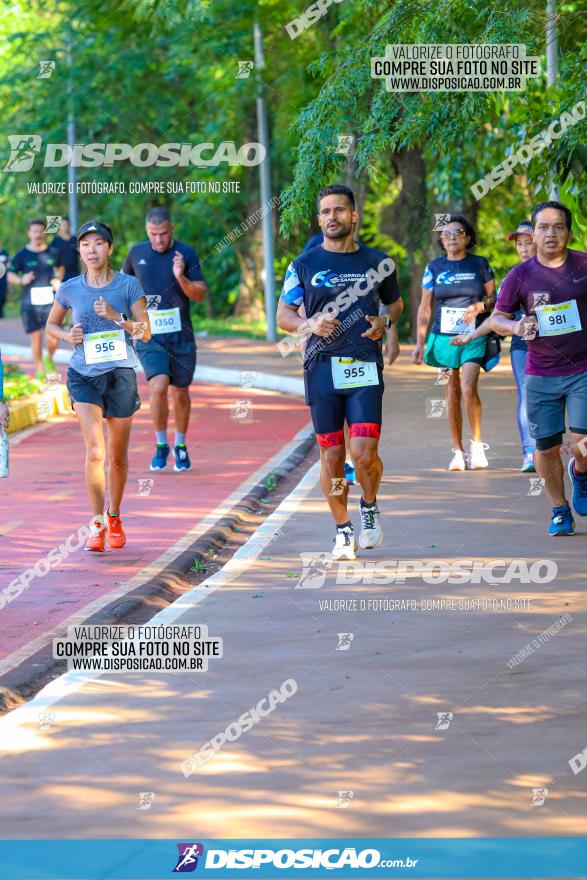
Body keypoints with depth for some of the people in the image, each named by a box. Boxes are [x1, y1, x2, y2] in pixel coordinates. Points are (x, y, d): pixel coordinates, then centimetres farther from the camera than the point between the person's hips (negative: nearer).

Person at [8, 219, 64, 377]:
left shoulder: (52, 253, 5)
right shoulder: (22, 255, -1)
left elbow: (60, 268, 24)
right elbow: (10, 275, 5)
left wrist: (58, 280, 4)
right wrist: (21, 280, -16)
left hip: (50, 301, 1)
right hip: (30, 303, -1)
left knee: (54, 338, -8)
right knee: (36, 337, 0)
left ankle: (49, 359, 22)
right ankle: (39, 369, 16)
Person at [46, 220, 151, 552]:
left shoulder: (129, 285, -1)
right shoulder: (70, 289, 2)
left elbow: (146, 332, -4)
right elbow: (51, 324, 18)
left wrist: (116, 317, -19)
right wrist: (68, 335, -4)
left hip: (121, 374, 0)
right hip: (84, 376, 0)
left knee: (118, 456, 10)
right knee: (95, 451, -16)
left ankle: (114, 518, 31)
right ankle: (97, 525, -10)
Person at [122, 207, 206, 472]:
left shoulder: (186, 254, -4)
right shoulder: (137, 253, 2)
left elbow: (200, 295, -6)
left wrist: (181, 278, -23)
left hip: (181, 335, 0)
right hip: (149, 336, 0)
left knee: (180, 392, 9)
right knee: (158, 387, -18)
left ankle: (180, 446, 29)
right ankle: (161, 445, -1)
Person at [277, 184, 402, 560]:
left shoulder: (377, 261, 8)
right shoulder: (304, 264, 5)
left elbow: (396, 302, 22)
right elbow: (284, 314, 9)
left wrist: (385, 321, 1)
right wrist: (309, 324, -11)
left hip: (366, 369, 0)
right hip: (322, 368, 0)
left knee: (364, 453, -11)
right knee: (332, 455, 2)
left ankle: (370, 507, 18)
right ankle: (343, 530, 16)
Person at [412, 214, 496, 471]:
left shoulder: (480, 264, 4)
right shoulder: (434, 268, 7)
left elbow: (493, 297, 10)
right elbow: (425, 307, 9)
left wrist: (480, 306, -12)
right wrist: (420, 342, 3)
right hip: (443, 337, 2)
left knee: (468, 388, -18)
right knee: (452, 394, 3)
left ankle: (477, 443, -1)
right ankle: (458, 452, 9)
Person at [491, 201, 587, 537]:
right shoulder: (520, 276, -1)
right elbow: (497, 318, 5)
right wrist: (516, 327, -16)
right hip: (541, 376, 1)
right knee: (547, 447, 1)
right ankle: (560, 510, 21)